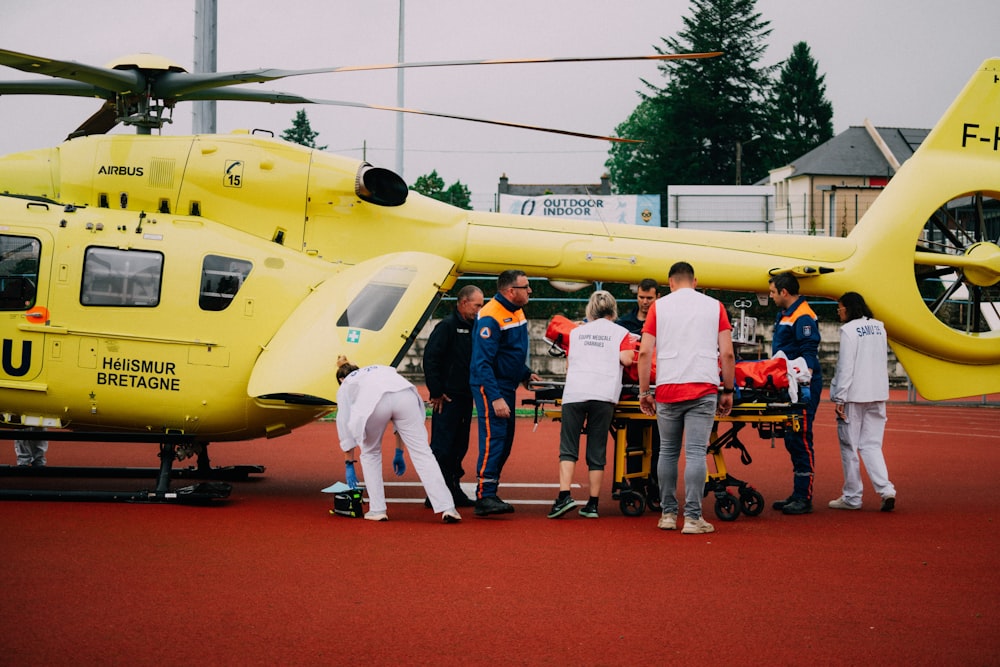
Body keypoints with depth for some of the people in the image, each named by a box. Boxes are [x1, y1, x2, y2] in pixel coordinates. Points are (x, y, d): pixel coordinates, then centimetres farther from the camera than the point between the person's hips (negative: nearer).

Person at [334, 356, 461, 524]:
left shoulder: (345, 387, 35)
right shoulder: (382, 370, 44)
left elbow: (345, 426, 33)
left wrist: (349, 465, 39)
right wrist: (399, 453, 41)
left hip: (375, 403, -2)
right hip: (405, 395, 2)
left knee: (370, 453, 23)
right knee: (421, 452, -1)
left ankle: (377, 509, 19)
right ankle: (447, 507, -13)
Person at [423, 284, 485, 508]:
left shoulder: (472, 328, 14)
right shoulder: (447, 326, -10)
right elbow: (430, 359, -14)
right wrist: (436, 392, -15)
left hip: (465, 397, 8)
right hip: (447, 398, -8)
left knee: (459, 447, 11)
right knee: (442, 447, -5)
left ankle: (453, 489, 17)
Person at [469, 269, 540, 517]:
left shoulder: (517, 311, 10)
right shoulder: (490, 317, -20)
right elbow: (482, 362, -24)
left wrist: (526, 374, 14)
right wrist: (495, 398, -28)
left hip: (507, 385, 10)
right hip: (490, 387, -10)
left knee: (505, 441, 10)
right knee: (493, 439, -15)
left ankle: (490, 494, 16)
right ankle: (484, 498, -17)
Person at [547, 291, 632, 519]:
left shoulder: (576, 332, 20)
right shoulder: (619, 332, 12)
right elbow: (626, 359, -3)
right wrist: (609, 360, 19)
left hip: (574, 391, 1)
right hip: (604, 394, -1)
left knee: (568, 448, 1)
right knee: (597, 451, 5)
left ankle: (564, 495, -16)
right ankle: (593, 504, 6)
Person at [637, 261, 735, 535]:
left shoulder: (659, 306, 7)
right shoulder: (715, 306, 8)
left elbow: (644, 352, 0)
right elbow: (727, 354, 3)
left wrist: (644, 391, 6)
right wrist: (728, 392, 11)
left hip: (667, 389, 1)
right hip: (703, 389, -1)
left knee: (668, 452, 12)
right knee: (696, 453, -3)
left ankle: (667, 514, 16)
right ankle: (692, 517, -7)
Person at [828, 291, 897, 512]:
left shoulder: (849, 330, -11)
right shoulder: (879, 328, 10)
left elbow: (846, 366, -15)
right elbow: (883, 361, 15)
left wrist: (839, 398, -12)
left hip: (854, 395, -6)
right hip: (878, 394, 6)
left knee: (849, 446, 4)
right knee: (871, 445, 8)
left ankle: (852, 497, 9)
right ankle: (886, 489, -9)